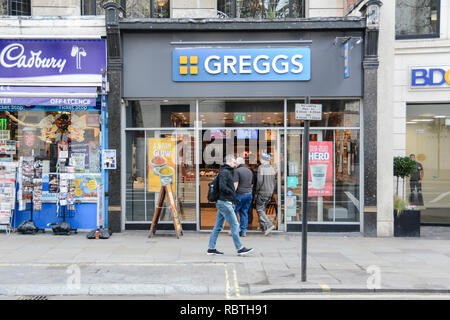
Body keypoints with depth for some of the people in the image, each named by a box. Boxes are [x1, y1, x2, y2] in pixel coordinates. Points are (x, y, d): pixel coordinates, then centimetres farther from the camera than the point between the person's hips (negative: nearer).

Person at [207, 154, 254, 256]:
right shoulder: (225, 172, -11)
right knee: (234, 225, -6)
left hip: (222, 203, 10)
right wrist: (232, 193, -9)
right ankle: (240, 248, -1)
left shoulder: (228, 172, 20)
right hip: (225, 203, -10)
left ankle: (211, 248, 13)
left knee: (218, 226, 10)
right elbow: (222, 186, -22)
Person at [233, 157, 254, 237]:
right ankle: (243, 231, 8)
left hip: (240, 194, -6)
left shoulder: (237, 171, -7)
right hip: (249, 194, 6)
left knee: (234, 210, 7)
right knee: (244, 212, 9)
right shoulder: (250, 171, 13)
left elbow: (235, 184, -15)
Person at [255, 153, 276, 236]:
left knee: (259, 209, -2)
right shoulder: (272, 168, 7)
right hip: (270, 192, 7)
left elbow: (259, 181, -18)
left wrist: (256, 191, -6)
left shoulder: (261, 167, -13)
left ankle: (269, 225, -15)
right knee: (263, 208, 18)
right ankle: (263, 226, 22)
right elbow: (273, 181, 11)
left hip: (263, 192, -7)